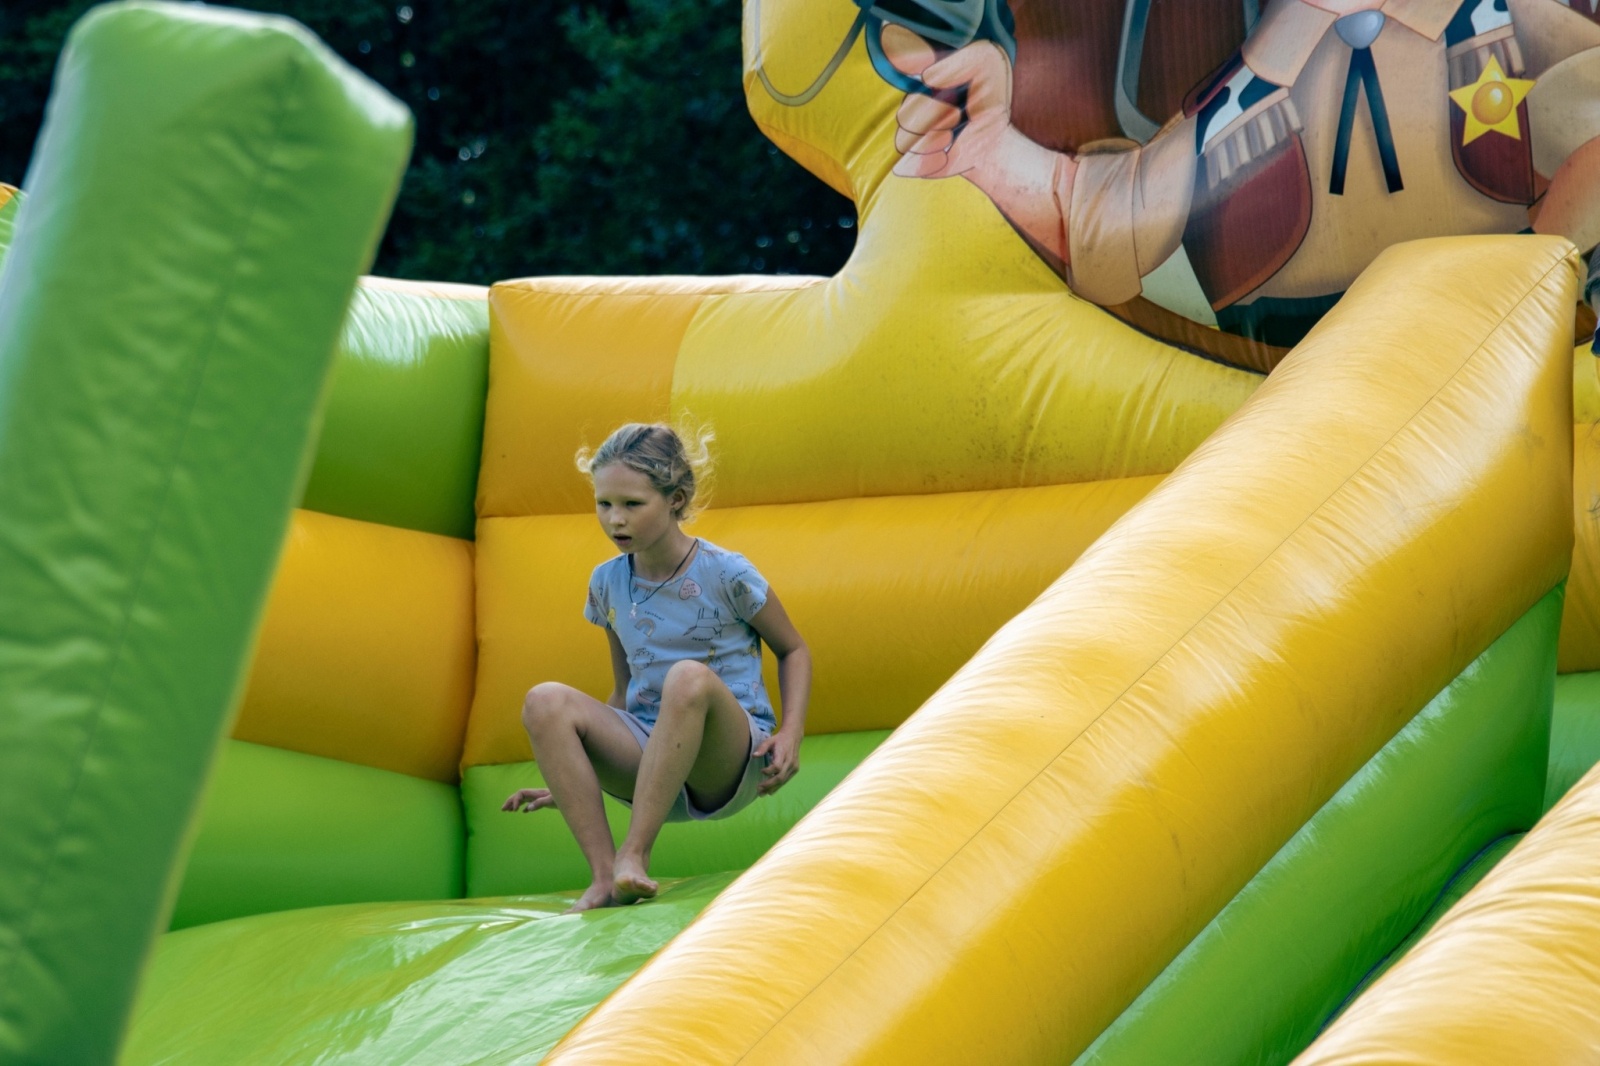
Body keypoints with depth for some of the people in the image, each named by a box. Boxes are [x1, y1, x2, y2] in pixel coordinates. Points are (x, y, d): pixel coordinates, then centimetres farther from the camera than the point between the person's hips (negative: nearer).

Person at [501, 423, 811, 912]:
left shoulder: (724, 574, -6)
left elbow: (794, 650, 6)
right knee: (545, 702, -22)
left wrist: (791, 733, -10)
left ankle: (635, 854, -36)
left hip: (727, 762, -4)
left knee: (689, 676, -37)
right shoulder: (608, 583, 8)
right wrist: (568, 779, 13)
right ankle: (603, 875, -30)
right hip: (647, 758, 4)